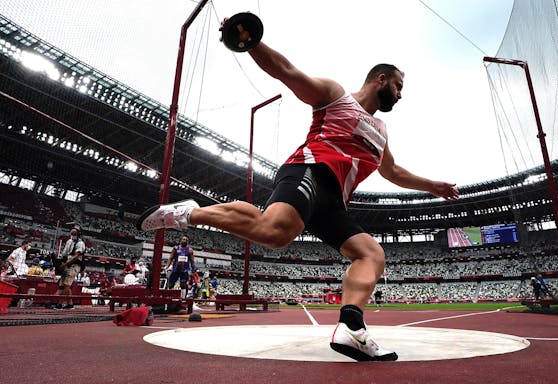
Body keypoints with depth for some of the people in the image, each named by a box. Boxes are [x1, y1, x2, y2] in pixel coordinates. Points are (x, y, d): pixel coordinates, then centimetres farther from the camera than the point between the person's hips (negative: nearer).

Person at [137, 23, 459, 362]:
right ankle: (190, 213, -17)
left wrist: (431, 186, 49)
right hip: (309, 172, -8)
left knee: (372, 254, -4)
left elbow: (393, 172, 49)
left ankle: (351, 328, -20)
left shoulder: (380, 131, 36)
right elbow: (286, 71, 5)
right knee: (275, 231, -35)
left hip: (332, 203, 8)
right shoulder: (334, 93, 15)